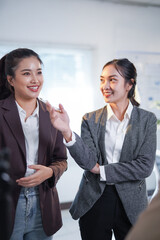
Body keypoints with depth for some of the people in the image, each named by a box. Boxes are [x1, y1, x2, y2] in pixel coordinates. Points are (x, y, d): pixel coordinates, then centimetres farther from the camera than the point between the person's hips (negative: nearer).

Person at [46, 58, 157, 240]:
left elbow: (145, 166, -10)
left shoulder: (147, 119, -4)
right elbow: (87, 161, -12)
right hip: (94, 203, 1)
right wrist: (67, 132, -27)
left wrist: (102, 170, -12)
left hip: (130, 204, 0)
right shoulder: (91, 119, -1)